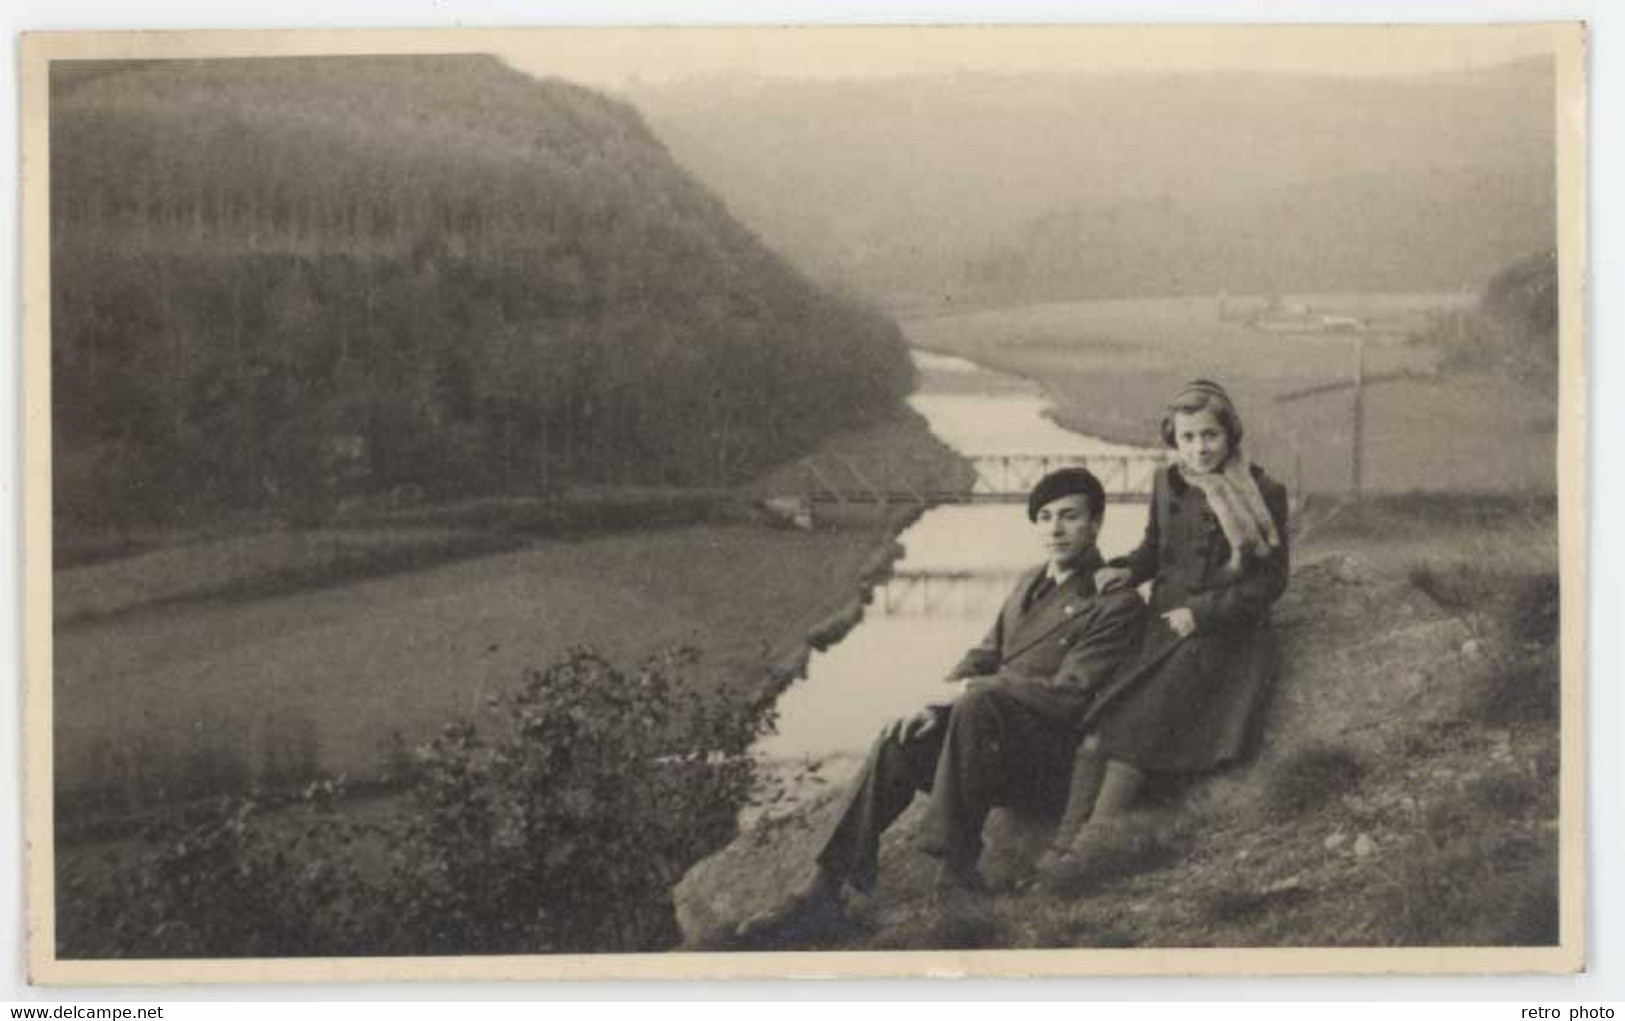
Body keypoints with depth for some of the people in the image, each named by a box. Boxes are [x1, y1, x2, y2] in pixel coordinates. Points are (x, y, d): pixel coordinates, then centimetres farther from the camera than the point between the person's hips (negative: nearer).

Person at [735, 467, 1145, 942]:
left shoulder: (1117, 604, -7)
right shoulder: (1029, 584, 19)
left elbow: (1066, 697, -15)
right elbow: (984, 656, 17)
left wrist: (967, 687, -16)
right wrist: (935, 703, -5)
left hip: (1053, 762, -7)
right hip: (990, 738, 7)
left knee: (977, 702, -36)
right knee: (898, 742, -21)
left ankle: (956, 865, -28)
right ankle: (824, 891, -26)